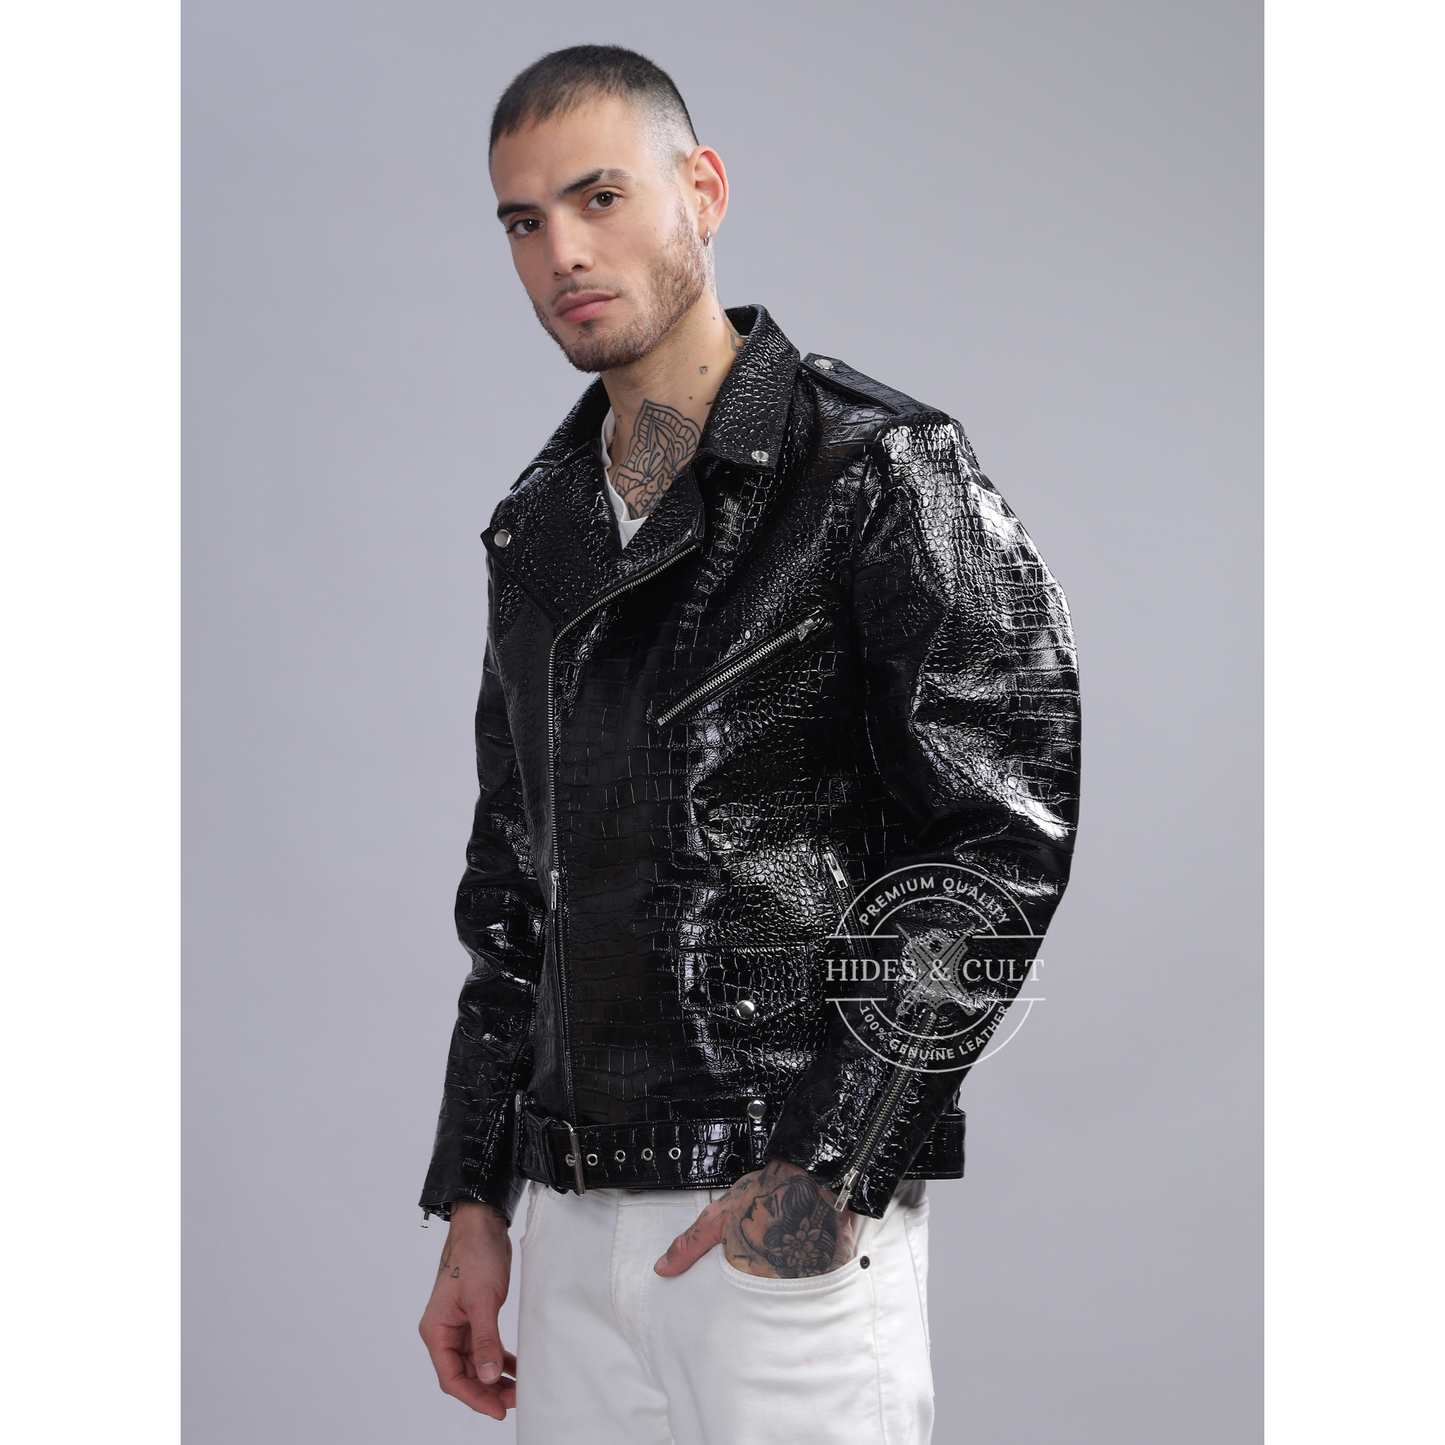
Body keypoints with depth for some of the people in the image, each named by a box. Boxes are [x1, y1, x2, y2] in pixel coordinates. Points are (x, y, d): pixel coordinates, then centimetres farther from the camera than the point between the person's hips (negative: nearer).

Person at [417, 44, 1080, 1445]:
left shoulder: (880, 472, -6)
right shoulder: (539, 531, 15)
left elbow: (1007, 835, -12)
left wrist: (830, 1167, -18)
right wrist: (474, 1206, 14)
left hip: (797, 1219, -6)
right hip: (578, 1214, 6)